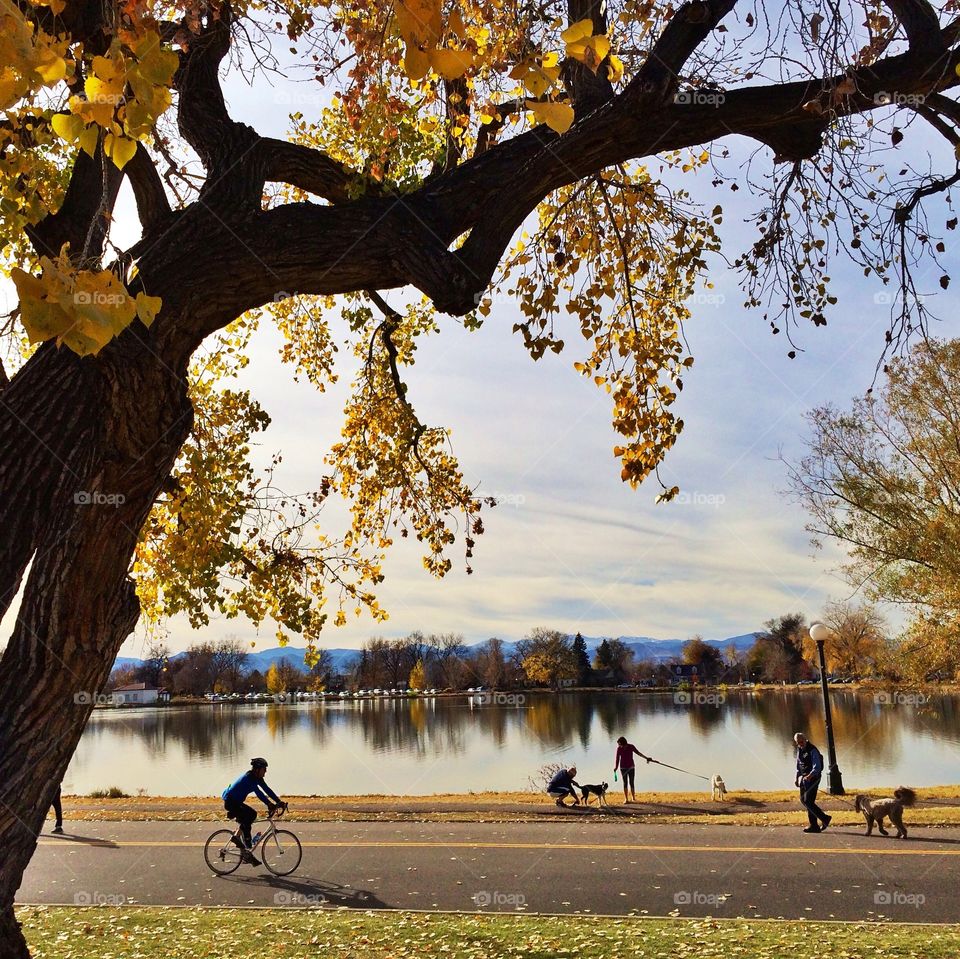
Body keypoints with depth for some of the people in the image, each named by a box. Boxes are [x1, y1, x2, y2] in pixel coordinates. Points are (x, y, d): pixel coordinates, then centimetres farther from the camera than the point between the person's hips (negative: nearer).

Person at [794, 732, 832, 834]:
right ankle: (814, 825, 14)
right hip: (803, 778, 8)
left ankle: (824, 818, 2)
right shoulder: (799, 750, 11)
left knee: (808, 801, -13)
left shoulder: (812, 750, -15)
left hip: (813, 778, -8)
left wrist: (809, 776, -36)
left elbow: (817, 767, -23)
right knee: (803, 800, 7)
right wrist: (797, 777, 20)